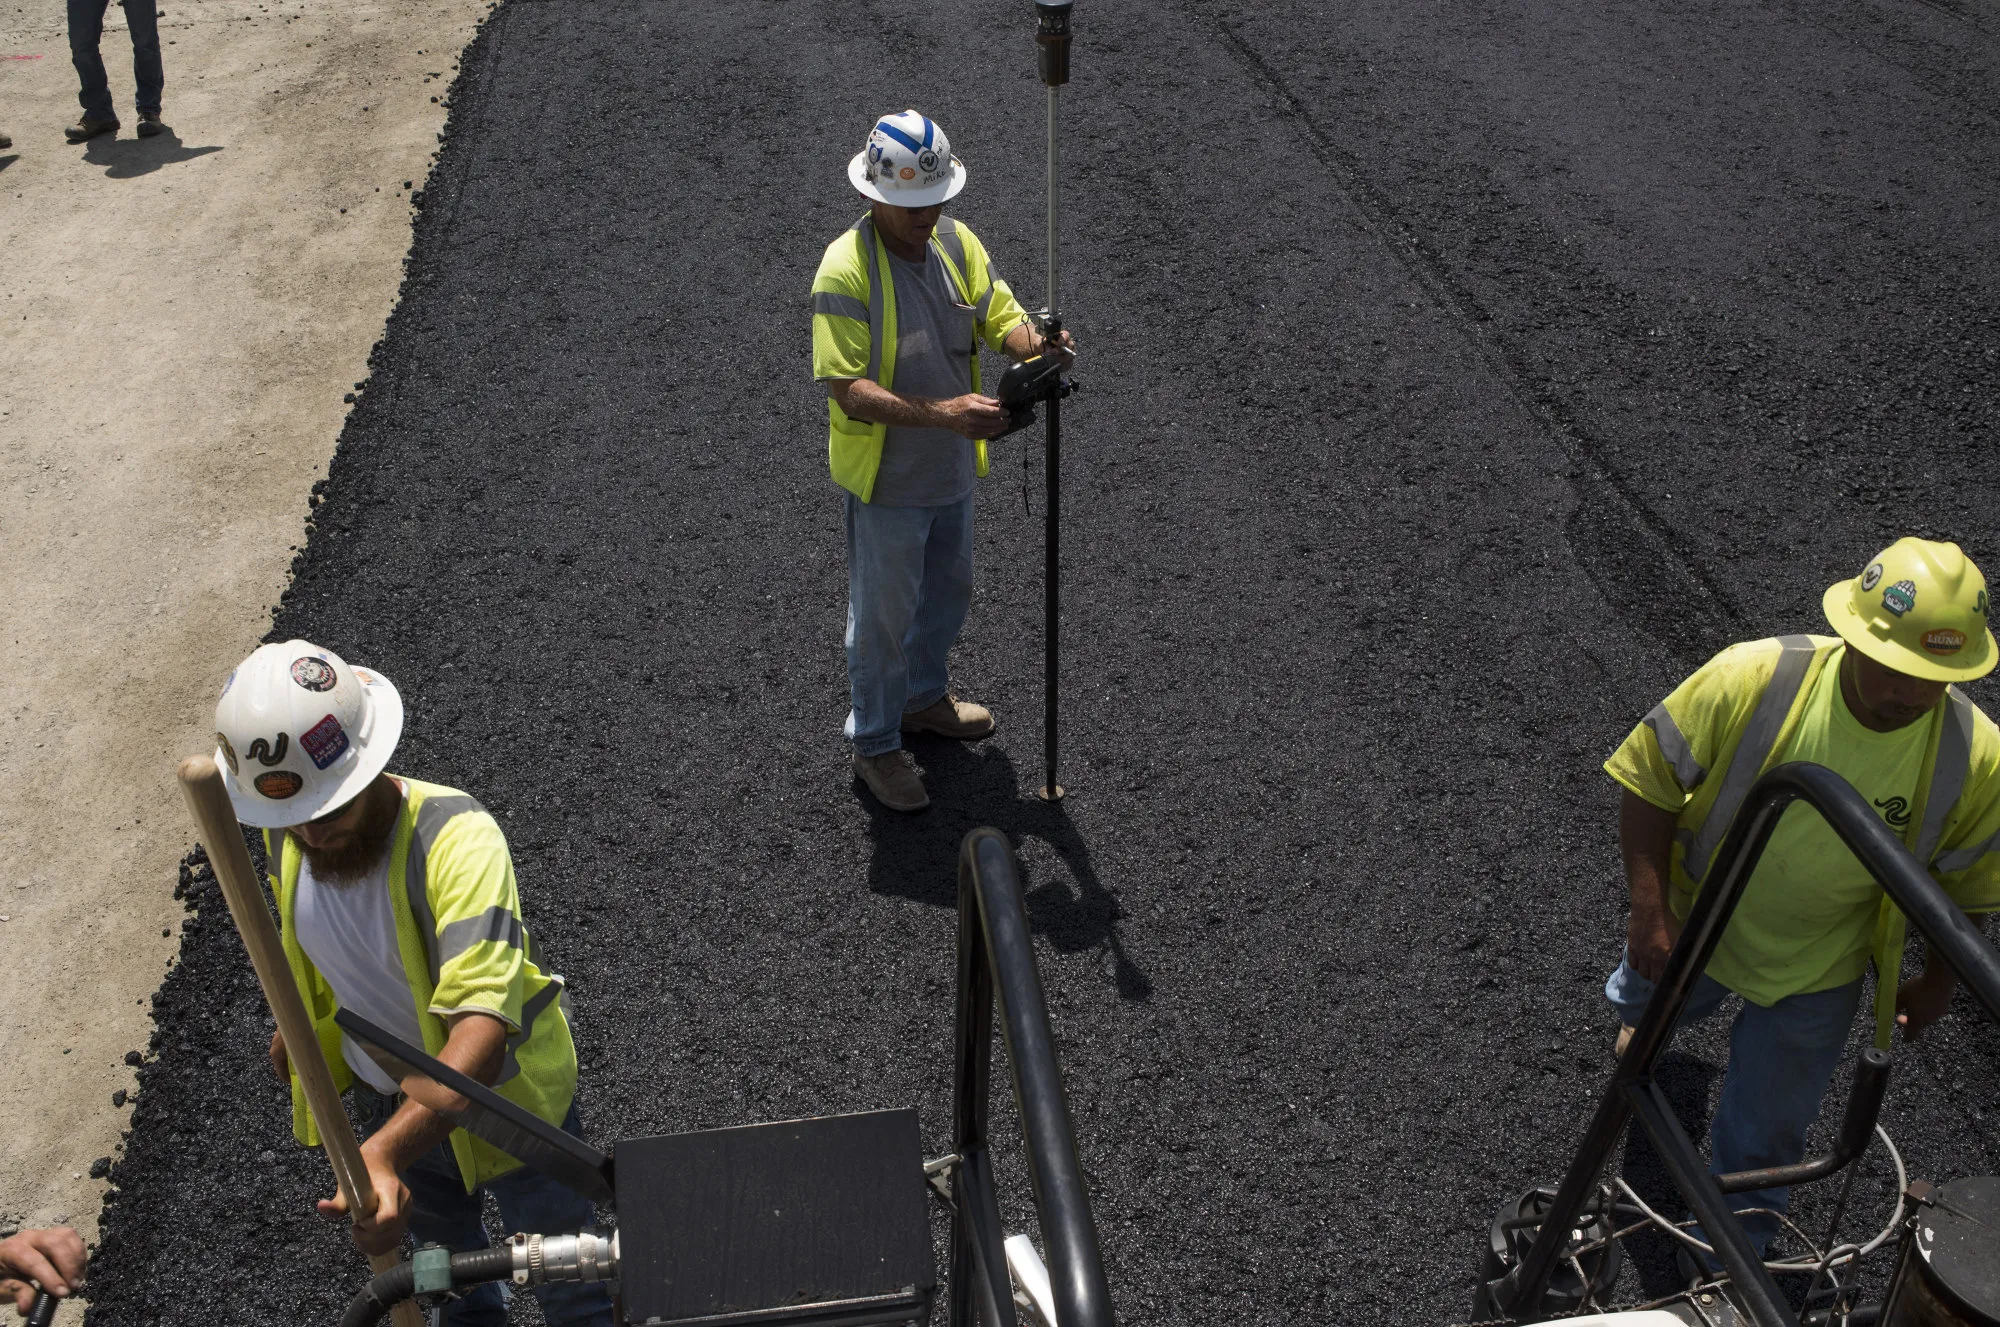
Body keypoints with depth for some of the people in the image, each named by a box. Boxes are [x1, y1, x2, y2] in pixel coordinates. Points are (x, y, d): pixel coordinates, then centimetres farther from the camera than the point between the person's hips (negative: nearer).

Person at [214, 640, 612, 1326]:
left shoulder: (456, 837, -38)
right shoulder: (286, 835, -15)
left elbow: (482, 1021, -47)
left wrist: (385, 1152, -57)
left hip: (503, 1097, -6)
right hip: (385, 1101, 6)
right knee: (443, 1247, 32)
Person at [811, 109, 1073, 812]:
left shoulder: (958, 243, -2)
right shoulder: (846, 268, -24)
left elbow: (1001, 317, 1)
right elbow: (846, 388, -28)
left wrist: (1036, 345, -24)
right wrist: (942, 412, -39)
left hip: (952, 472, 7)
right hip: (886, 483, -7)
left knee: (948, 593, 26)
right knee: (883, 617, 9)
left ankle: (925, 697, 51)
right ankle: (874, 744, 30)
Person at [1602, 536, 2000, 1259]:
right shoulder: (1751, 678, -32)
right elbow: (1650, 780, -20)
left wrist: (1939, 983, 5)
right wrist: (1650, 909, -25)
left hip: (1815, 976, 0)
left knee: (1764, 1137, 16)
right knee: (1644, 1002, 33)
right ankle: (1639, 1025, 72)